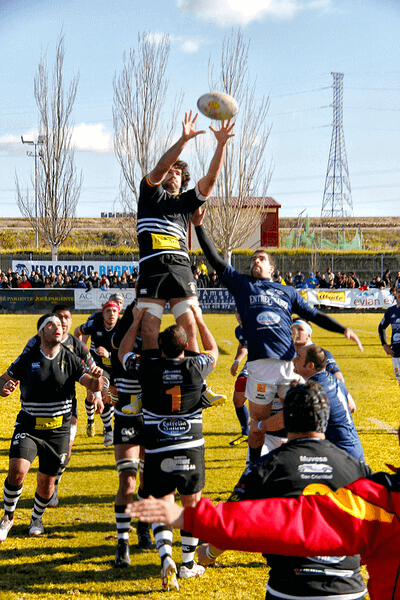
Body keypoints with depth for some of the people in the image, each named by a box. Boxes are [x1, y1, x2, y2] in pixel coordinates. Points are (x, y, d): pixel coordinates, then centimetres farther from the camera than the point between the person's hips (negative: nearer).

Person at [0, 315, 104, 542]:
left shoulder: (70, 359, -1)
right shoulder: (27, 359, -3)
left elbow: (90, 381, -6)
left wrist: (97, 384, -31)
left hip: (58, 431, 1)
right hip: (28, 427, -1)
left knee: (47, 482, 5)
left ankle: (37, 518, 36)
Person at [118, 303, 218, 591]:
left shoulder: (148, 367, -5)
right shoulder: (196, 367, -3)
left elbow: (124, 353, 18)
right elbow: (213, 351, 22)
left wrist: (137, 321, 23)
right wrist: (199, 319, 27)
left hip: (158, 451, -1)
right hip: (191, 448, 1)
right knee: (192, 505, 17)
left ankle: (167, 559, -15)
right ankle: (188, 564, 24)